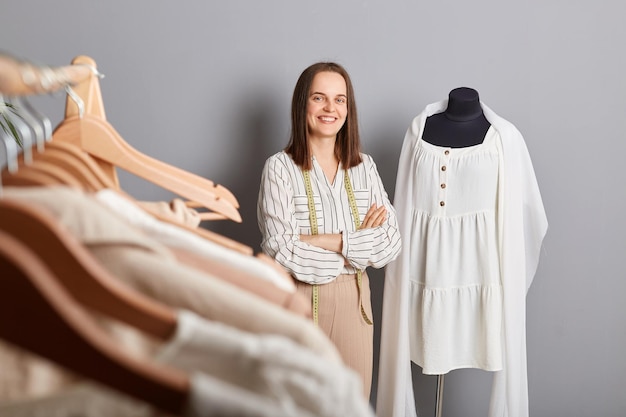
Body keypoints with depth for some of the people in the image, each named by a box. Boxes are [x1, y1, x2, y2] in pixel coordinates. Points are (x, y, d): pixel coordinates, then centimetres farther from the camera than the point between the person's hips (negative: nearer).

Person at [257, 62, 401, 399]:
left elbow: (390, 245, -5)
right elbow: (282, 251, -18)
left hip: (353, 300, 3)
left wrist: (325, 240, -16)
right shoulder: (280, 167, -9)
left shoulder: (364, 166, 3)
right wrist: (358, 245, -11)